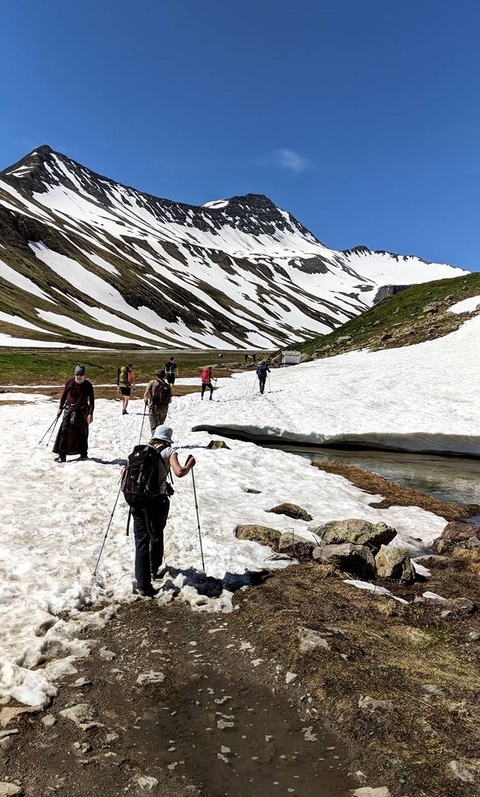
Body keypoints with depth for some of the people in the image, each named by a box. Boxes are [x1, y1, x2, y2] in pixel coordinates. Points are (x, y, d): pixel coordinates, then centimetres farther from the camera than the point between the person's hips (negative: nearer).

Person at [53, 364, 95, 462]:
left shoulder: (88, 386, -7)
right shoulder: (69, 383, -6)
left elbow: (91, 400, -4)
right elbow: (64, 395, 8)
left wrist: (90, 414, -10)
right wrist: (60, 408, 10)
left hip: (82, 411, 0)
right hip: (69, 409, 0)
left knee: (83, 432, 10)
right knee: (64, 431, -9)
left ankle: (83, 453, 26)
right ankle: (62, 455, -7)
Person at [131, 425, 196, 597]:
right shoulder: (169, 451, 0)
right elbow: (179, 472, -15)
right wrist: (190, 465, 4)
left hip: (137, 500, 2)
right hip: (157, 500, -2)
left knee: (141, 540, 5)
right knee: (156, 536, 23)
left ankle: (142, 584, 0)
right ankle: (154, 569, 43)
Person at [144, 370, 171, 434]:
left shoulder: (152, 382, 1)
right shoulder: (167, 386, 9)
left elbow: (146, 394, -8)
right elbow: (170, 400, 8)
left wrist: (145, 400, 11)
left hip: (154, 407, -4)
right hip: (164, 409, 4)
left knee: (154, 427, -4)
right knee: (160, 426, 21)